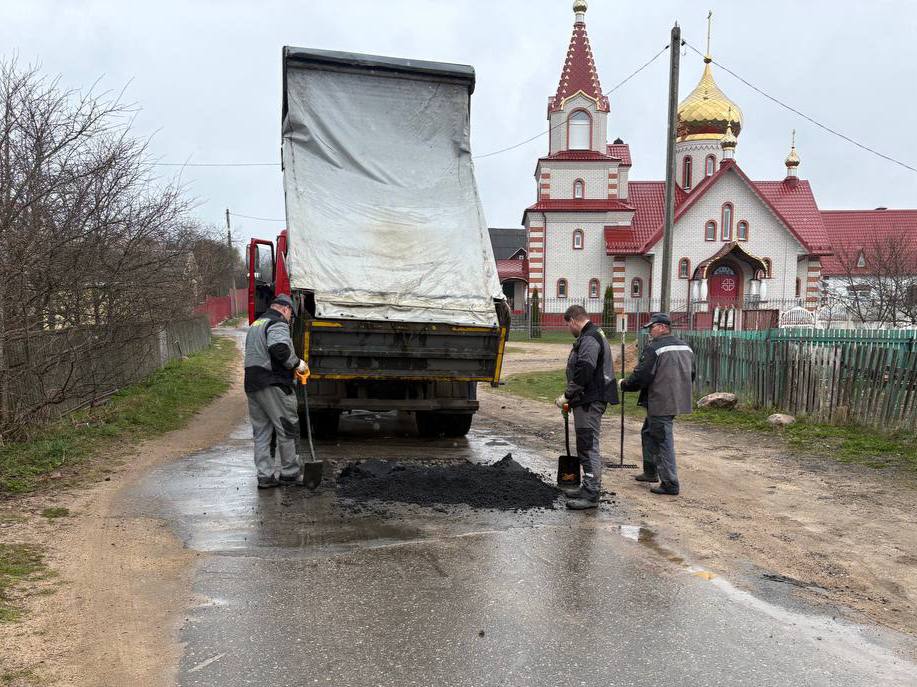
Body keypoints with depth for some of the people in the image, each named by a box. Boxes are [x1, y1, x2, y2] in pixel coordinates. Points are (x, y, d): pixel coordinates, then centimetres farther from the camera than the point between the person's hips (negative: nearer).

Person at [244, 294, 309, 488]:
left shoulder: (255, 324, 24)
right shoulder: (278, 323, -8)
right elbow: (279, 348, -25)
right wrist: (297, 363, -11)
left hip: (252, 384, 9)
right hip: (272, 385, -9)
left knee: (261, 432, 11)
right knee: (287, 429, 2)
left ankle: (264, 476, 11)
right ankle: (289, 473, 9)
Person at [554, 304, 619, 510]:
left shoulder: (589, 339, -15)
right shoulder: (592, 336, 20)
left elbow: (584, 372, -25)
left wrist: (567, 395, -18)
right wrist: (571, 396, 20)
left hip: (590, 401, -11)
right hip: (588, 400, 11)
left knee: (589, 446, -9)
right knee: (586, 445, 17)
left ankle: (591, 495, -6)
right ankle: (589, 487, 27)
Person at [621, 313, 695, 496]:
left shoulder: (654, 348, -16)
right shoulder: (685, 347, 11)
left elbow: (640, 377, -18)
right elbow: (691, 376, 19)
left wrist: (623, 384, 0)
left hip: (660, 403, -9)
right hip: (678, 401, 9)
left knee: (663, 442, -2)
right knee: (648, 432, 24)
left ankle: (670, 484, 3)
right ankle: (650, 471, 33)